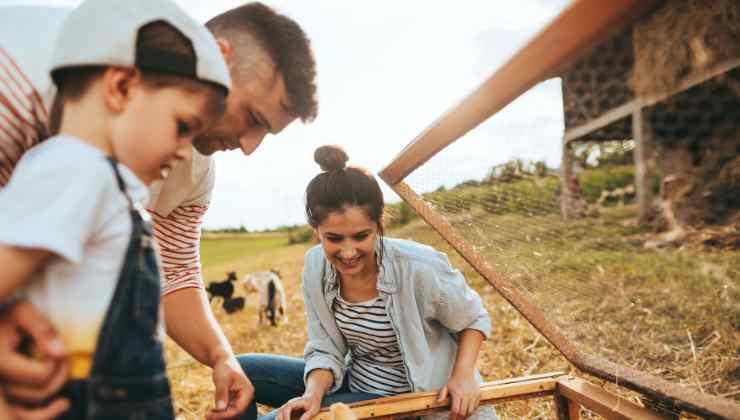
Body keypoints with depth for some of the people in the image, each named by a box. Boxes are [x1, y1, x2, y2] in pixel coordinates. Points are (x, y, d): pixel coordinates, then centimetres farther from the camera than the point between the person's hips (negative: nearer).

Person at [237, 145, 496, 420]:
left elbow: (475, 319, -9)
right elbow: (326, 349, -6)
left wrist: (463, 377, -22)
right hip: (352, 381, 5)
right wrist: (313, 395, -24)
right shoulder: (315, 265, -13)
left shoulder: (420, 269, -28)